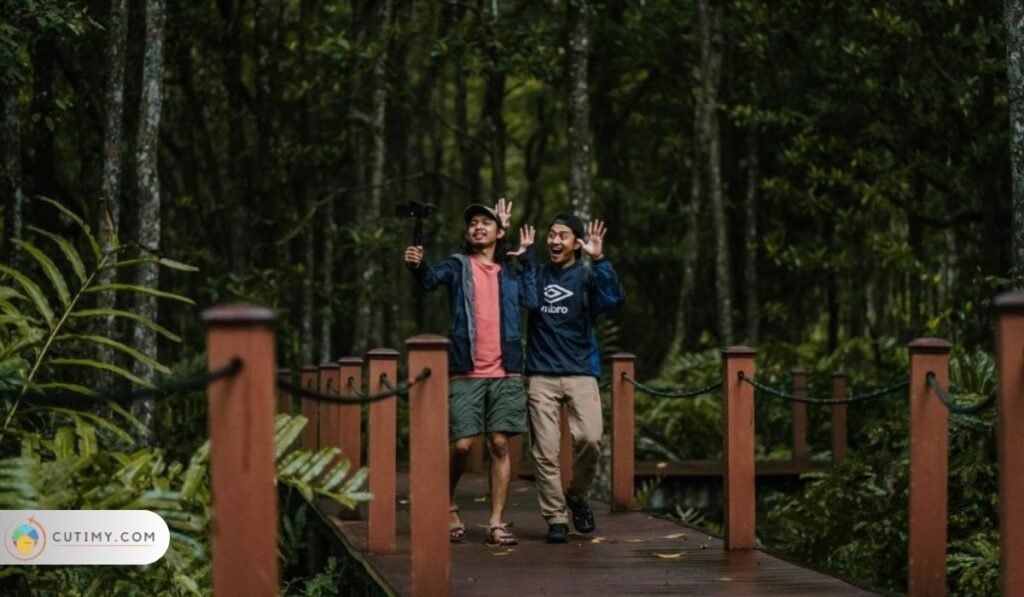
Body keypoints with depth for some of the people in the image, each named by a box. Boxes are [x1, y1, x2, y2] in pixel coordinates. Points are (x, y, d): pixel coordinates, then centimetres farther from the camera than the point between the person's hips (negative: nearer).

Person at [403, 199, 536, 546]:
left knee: (500, 445, 0)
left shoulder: (510, 272, 15)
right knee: (462, 445, -7)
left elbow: (531, 299, -1)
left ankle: (496, 523, 3)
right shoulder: (458, 266, 7)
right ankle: (448, 508, 17)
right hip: (466, 374, -2)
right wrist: (417, 266, -35)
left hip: (506, 374, 2)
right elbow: (432, 278, -13)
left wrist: (528, 256, 3)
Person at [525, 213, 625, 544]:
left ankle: (577, 495, 8)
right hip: (541, 375, 1)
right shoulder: (536, 275, 11)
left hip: (580, 371, -1)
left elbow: (614, 299, -14)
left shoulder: (587, 276, 3)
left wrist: (599, 260, -25)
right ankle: (556, 519, 6)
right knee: (545, 451, -4)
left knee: (590, 437, -17)